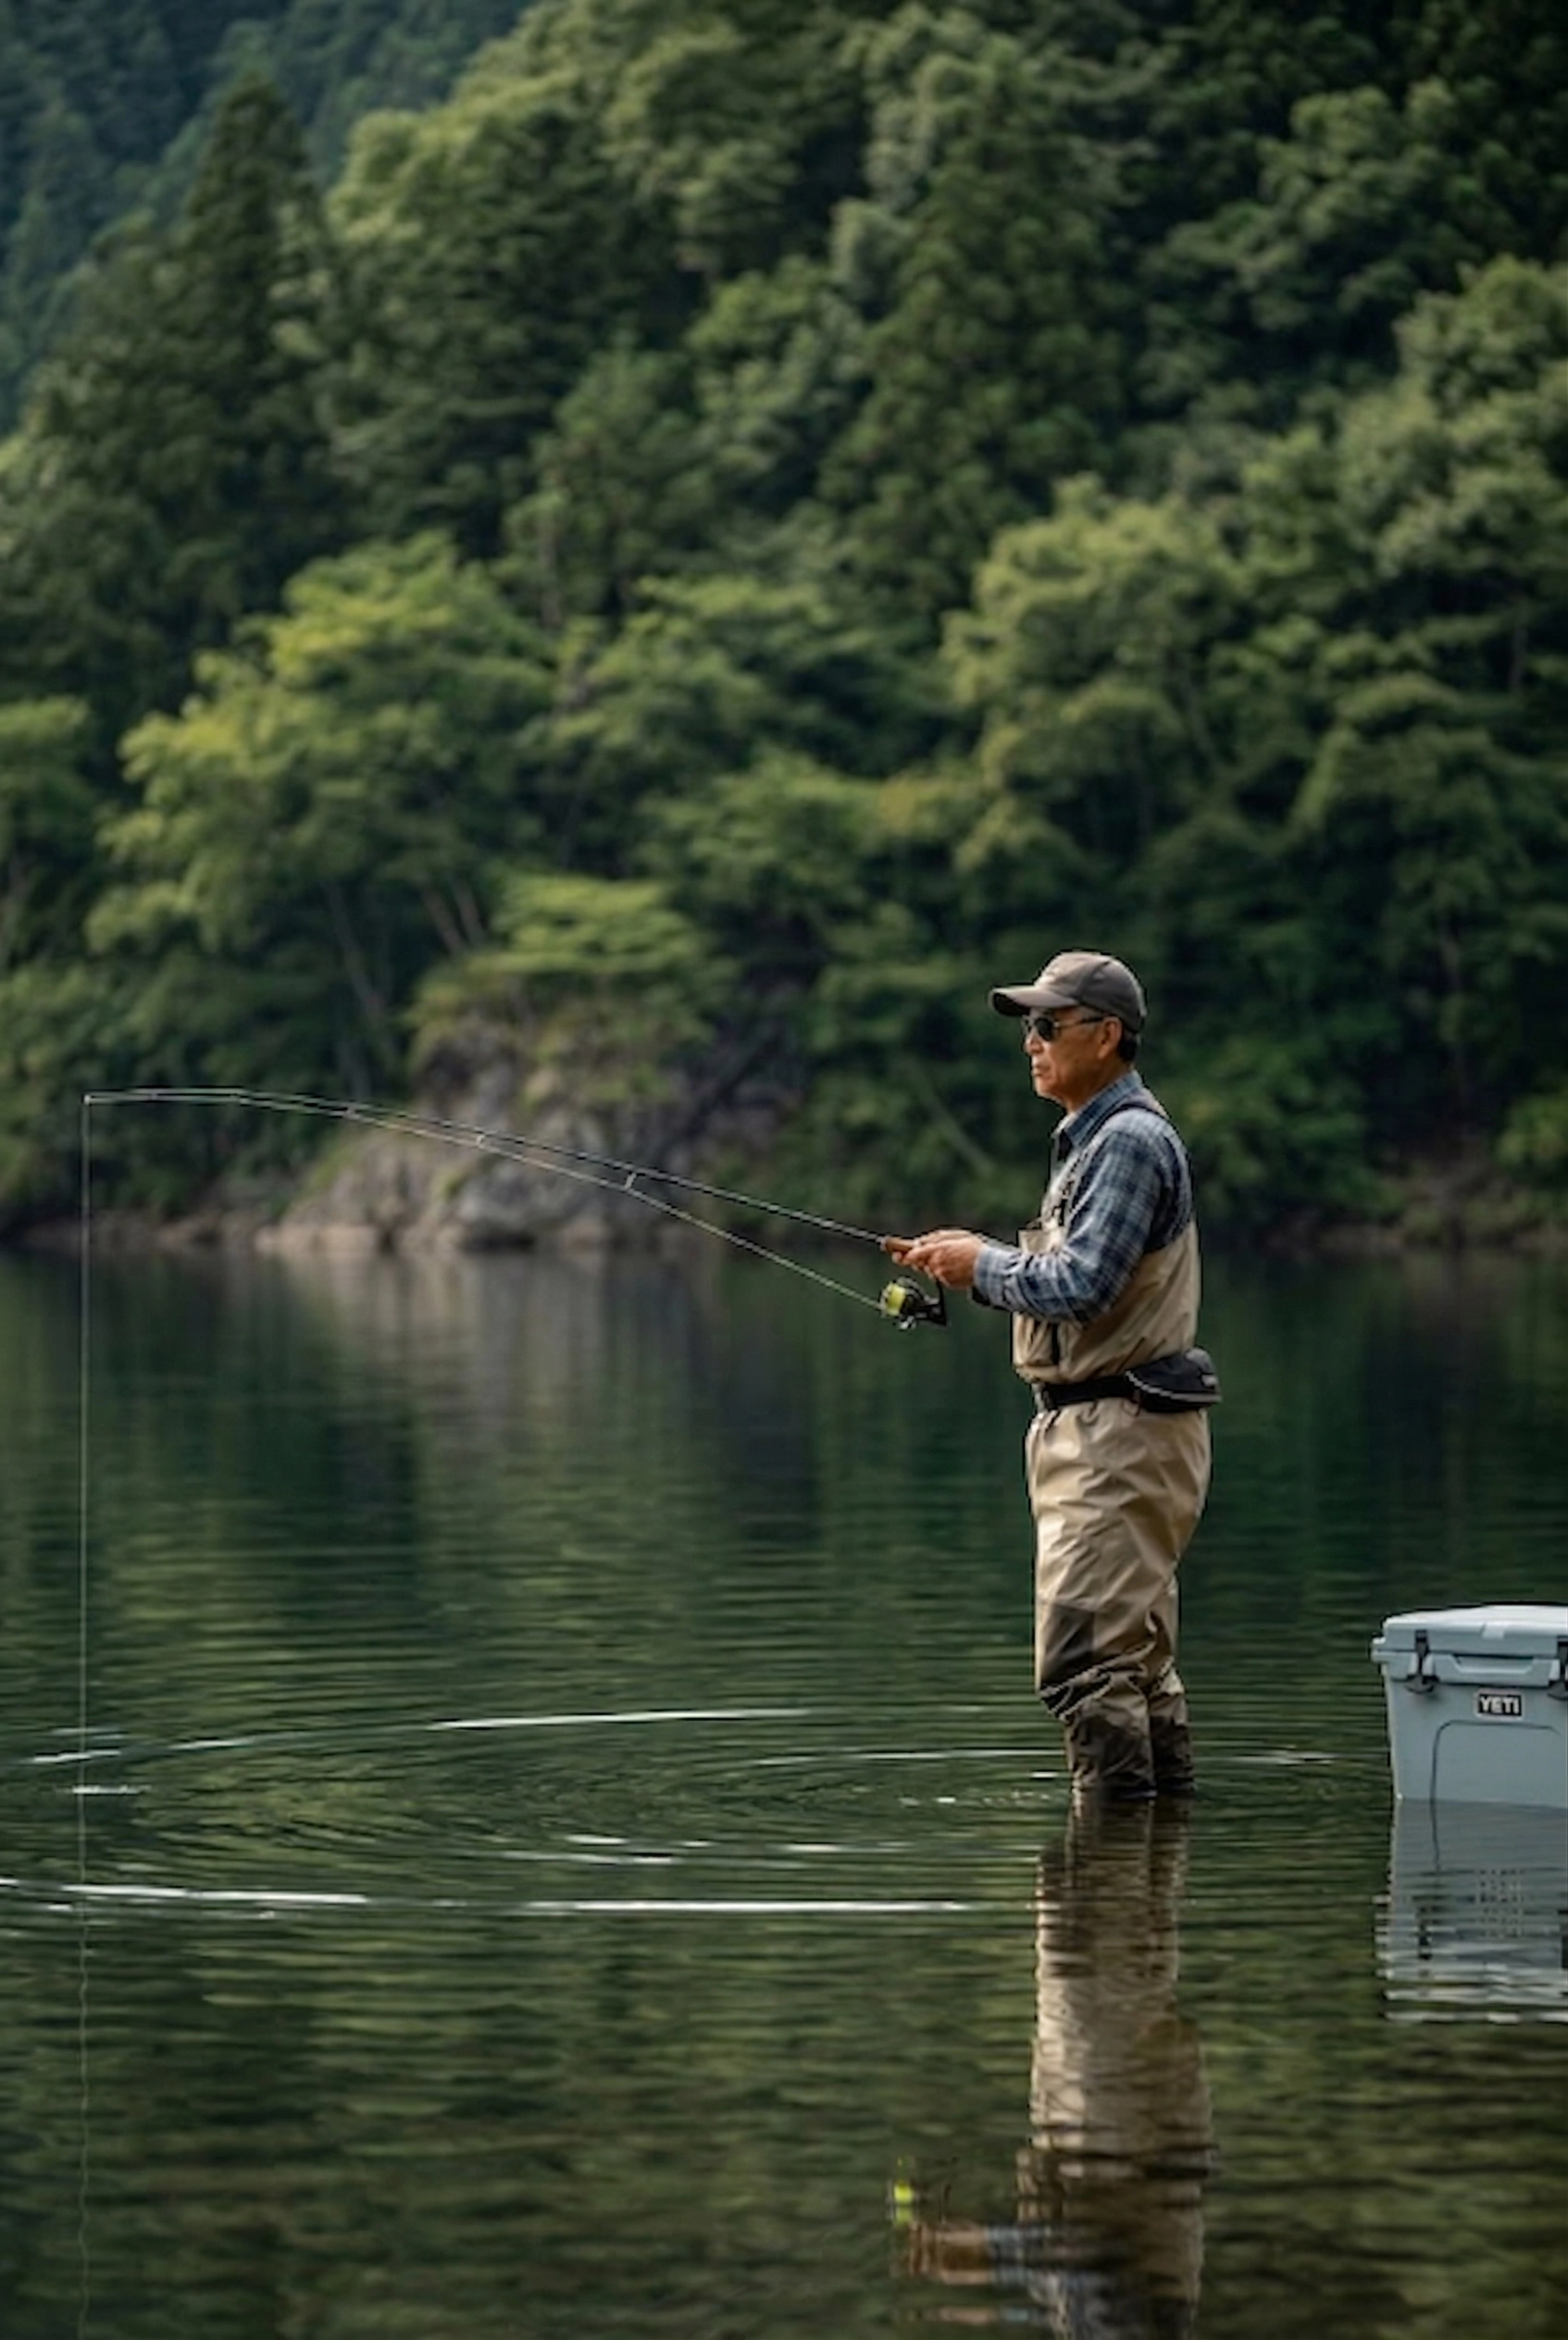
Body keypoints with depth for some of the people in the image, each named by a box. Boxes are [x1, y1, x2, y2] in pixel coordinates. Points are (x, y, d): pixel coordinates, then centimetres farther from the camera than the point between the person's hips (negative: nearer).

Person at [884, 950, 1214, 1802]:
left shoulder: (1131, 1140, -15)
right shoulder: (1094, 1138, 18)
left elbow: (1078, 1286, -23)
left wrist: (984, 1264, -8)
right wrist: (970, 1261, 9)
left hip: (1119, 1436, -11)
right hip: (1100, 1433, 11)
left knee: (1085, 1655, -13)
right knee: (1135, 1652, 15)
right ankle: (1168, 1800, 20)